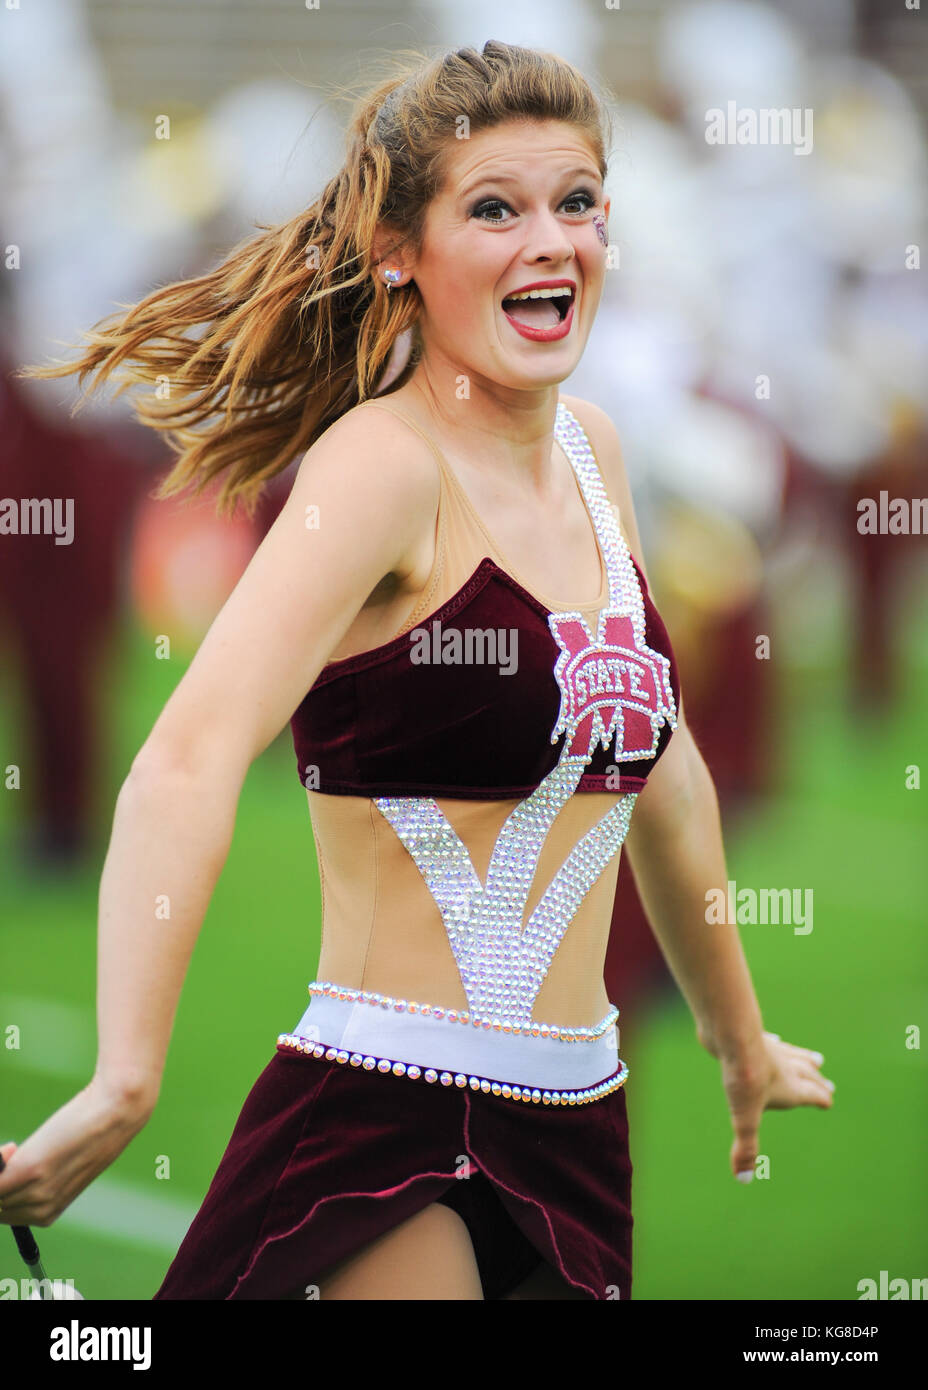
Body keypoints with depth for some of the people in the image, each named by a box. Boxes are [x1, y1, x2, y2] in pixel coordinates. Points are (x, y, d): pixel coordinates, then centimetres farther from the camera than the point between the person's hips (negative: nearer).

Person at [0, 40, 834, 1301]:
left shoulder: (592, 455, 10)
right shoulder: (385, 465, -14)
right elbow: (186, 767, -28)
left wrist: (740, 1040, 35)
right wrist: (123, 1087, -39)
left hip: (577, 1134, 8)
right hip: (384, 1117, -8)